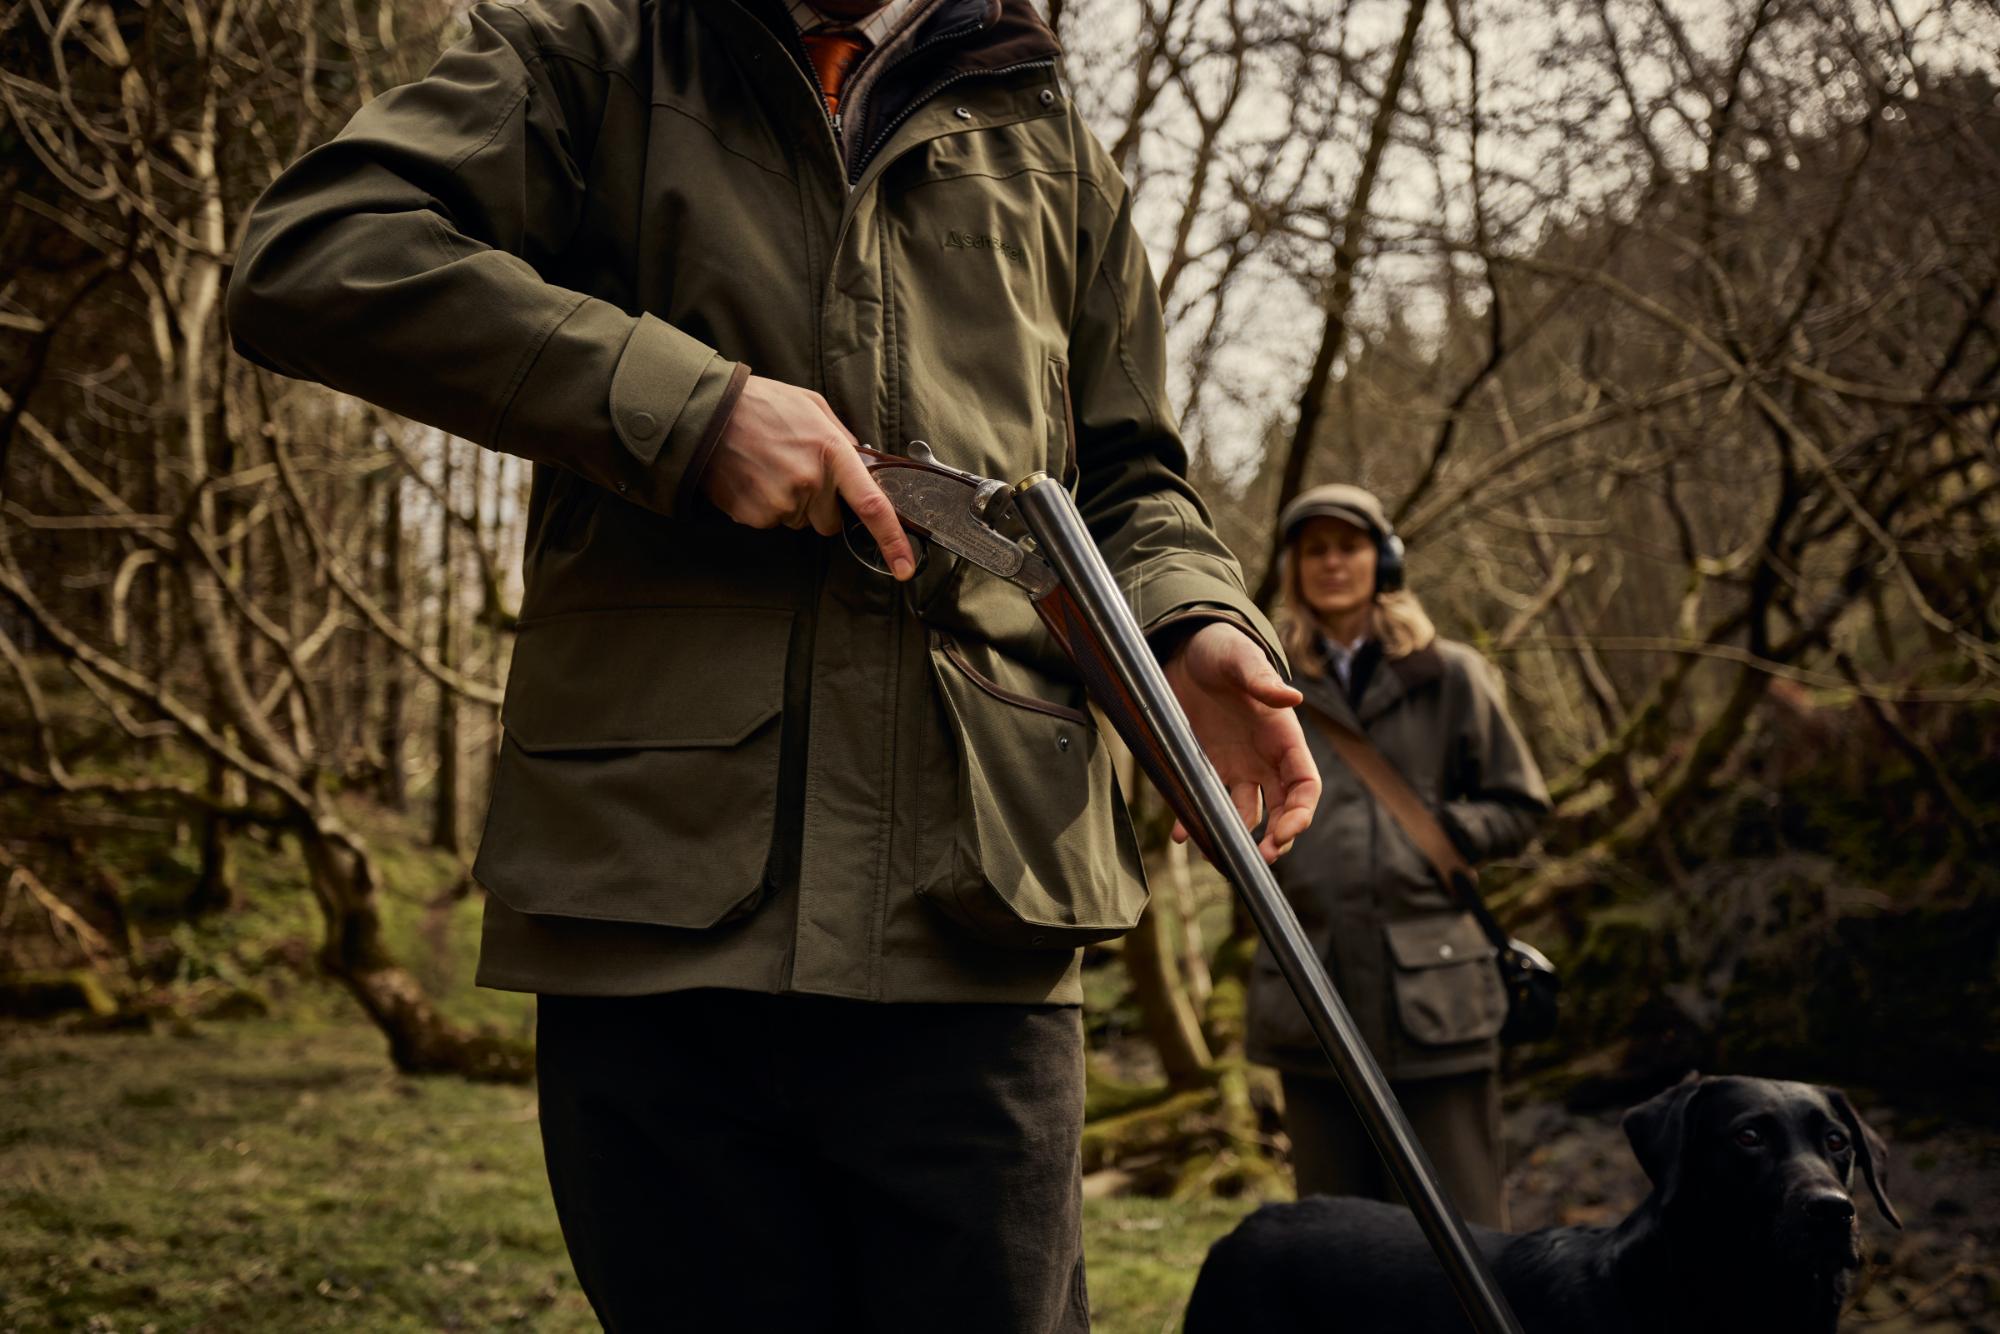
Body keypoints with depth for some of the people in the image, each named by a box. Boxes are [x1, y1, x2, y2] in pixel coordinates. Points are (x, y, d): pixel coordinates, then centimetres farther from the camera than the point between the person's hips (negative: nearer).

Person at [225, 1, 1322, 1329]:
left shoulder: (1051, 148, 22)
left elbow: (1128, 479, 25)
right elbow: (307, 254, -2)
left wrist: (1192, 625, 0)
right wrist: (689, 405, -10)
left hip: (970, 917, 2)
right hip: (656, 884, -1)